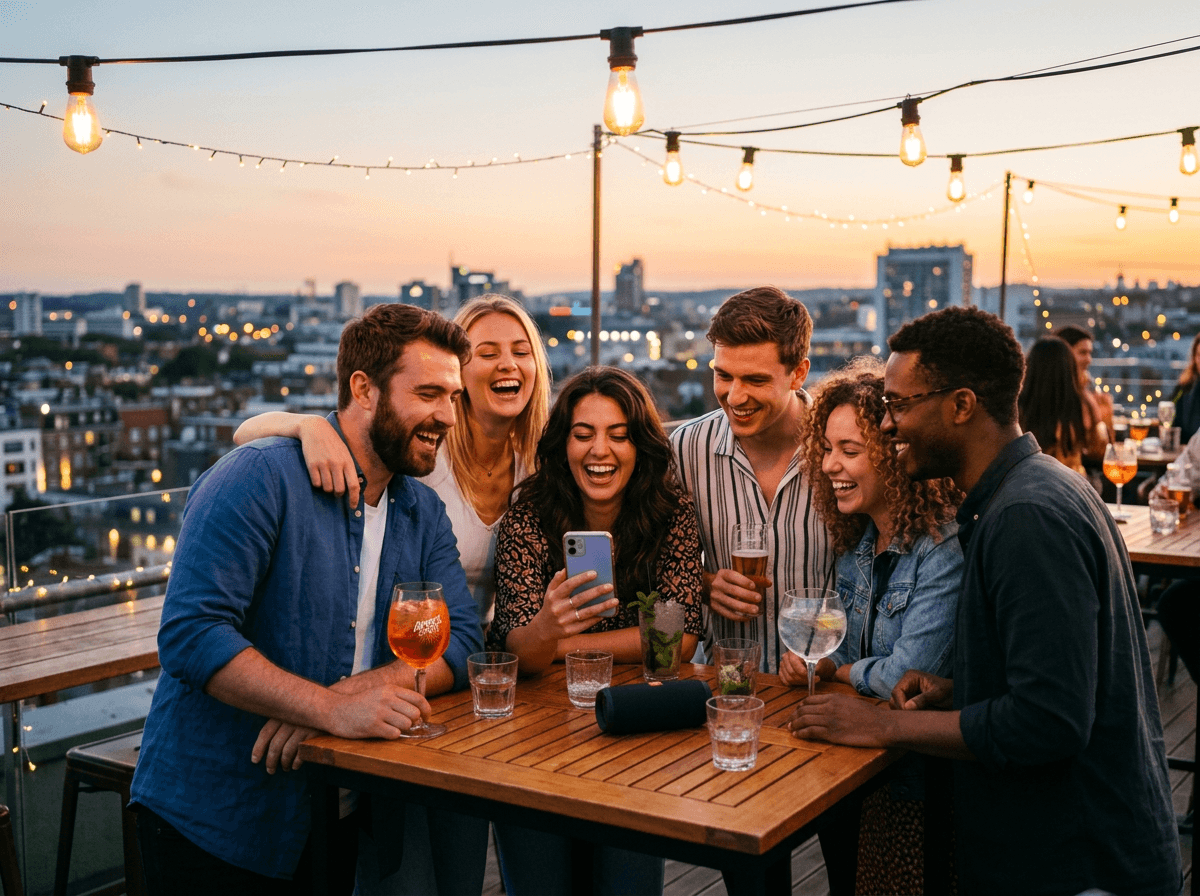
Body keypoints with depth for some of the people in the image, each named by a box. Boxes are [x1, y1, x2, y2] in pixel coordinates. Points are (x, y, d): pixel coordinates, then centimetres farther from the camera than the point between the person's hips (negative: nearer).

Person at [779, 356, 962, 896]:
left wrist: (829, 669, -9)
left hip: (917, 788, -7)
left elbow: (904, 678, -28)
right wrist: (806, 662, -9)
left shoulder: (948, 547, -23)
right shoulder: (857, 541, 3)